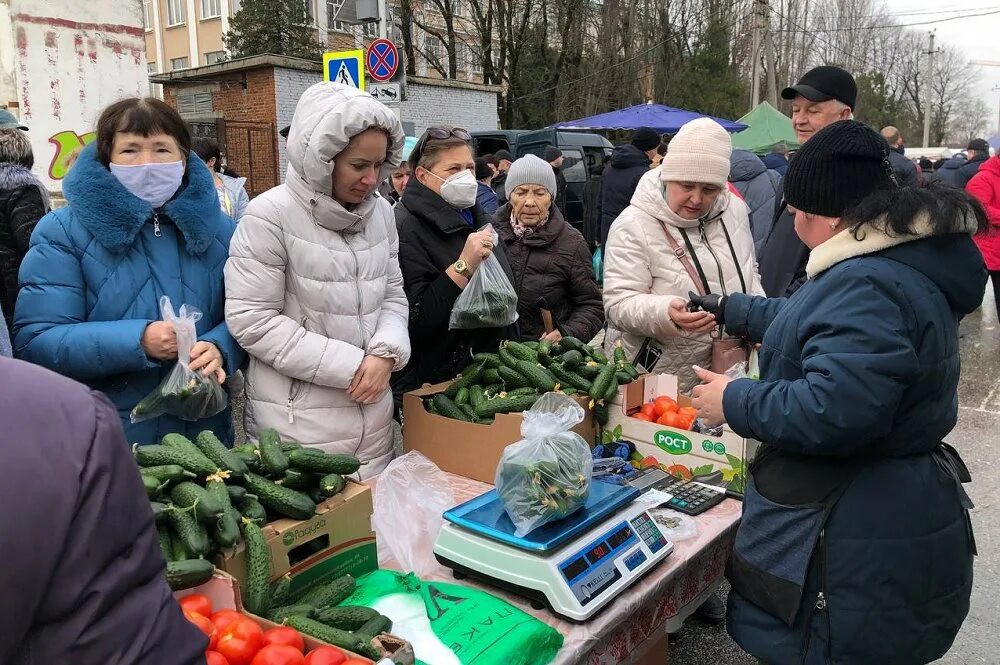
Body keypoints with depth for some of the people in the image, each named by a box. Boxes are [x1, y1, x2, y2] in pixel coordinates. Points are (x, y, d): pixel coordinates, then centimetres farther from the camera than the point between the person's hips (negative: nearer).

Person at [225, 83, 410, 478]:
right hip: (300, 420, -5)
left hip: (372, 412, 6)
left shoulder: (381, 212, 6)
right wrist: (348, 366, -17)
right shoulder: (272, 215, -12)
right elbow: (252, 321, -16)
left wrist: (385, 353, -10)